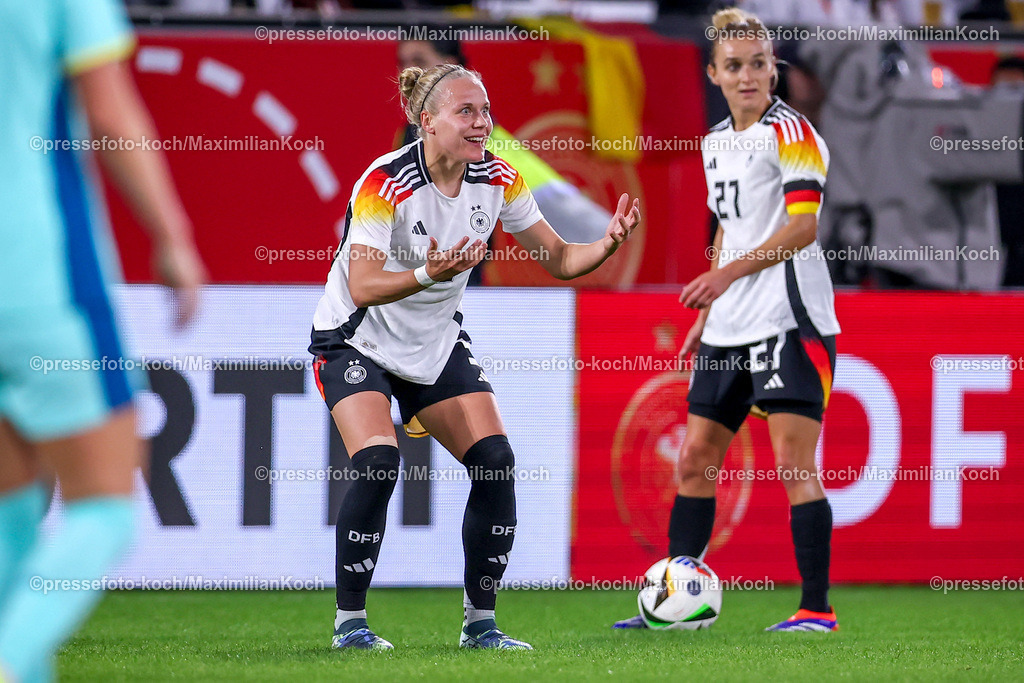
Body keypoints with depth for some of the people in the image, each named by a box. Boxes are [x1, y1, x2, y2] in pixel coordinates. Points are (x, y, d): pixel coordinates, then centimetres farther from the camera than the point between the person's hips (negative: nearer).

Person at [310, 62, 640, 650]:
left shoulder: (496, 179, -8)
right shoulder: (385, 183, -26)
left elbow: (560, 259, -2)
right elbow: (363, 288, -34)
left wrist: (609, 243, -22)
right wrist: (428, 274, -51)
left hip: (438, 341, 6)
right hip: (356, 340, -5)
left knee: (496, 461, -10)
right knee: (378, 462, -25)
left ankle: (480, 622, 1)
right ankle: (350, 621, -11)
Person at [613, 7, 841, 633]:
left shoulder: (790, 131, -8)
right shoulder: (717, 142, 16)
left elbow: (802, 228, -17)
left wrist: (728, 273, -21)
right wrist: (707, 311, 21)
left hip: (790, 321, -9)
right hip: (730, 328, 9)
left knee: (795, 464, -11)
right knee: (696, 459, 9)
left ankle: (818, 609, -9)